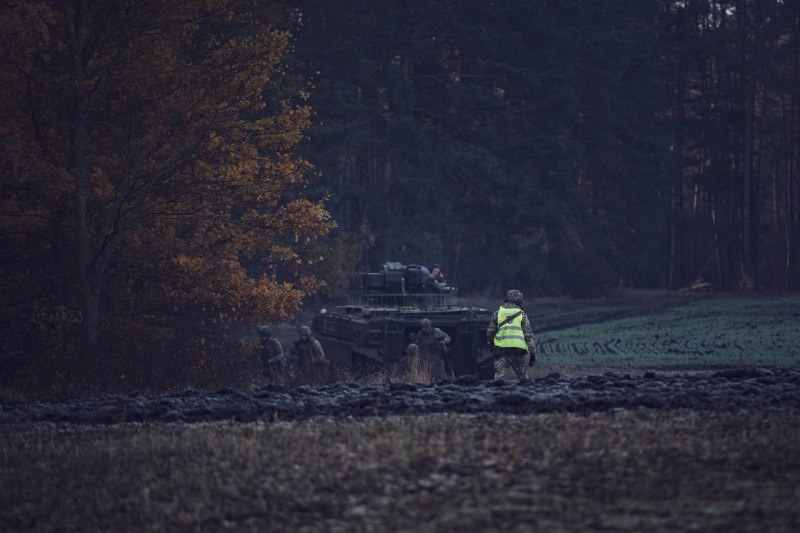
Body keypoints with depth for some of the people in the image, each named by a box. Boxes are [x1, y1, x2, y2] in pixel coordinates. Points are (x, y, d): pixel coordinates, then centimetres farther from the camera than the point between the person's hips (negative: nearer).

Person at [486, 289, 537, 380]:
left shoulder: (497, 313, 7)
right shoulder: (522, 315, 2)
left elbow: (490, 332, 11)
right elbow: (528, 335, -1)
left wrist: (491, 343, 30)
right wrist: (532, 353, 2)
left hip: (501, 348, 1)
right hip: (518, 349, -1)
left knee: (500, 375, -2)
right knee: (522, 376, 10)